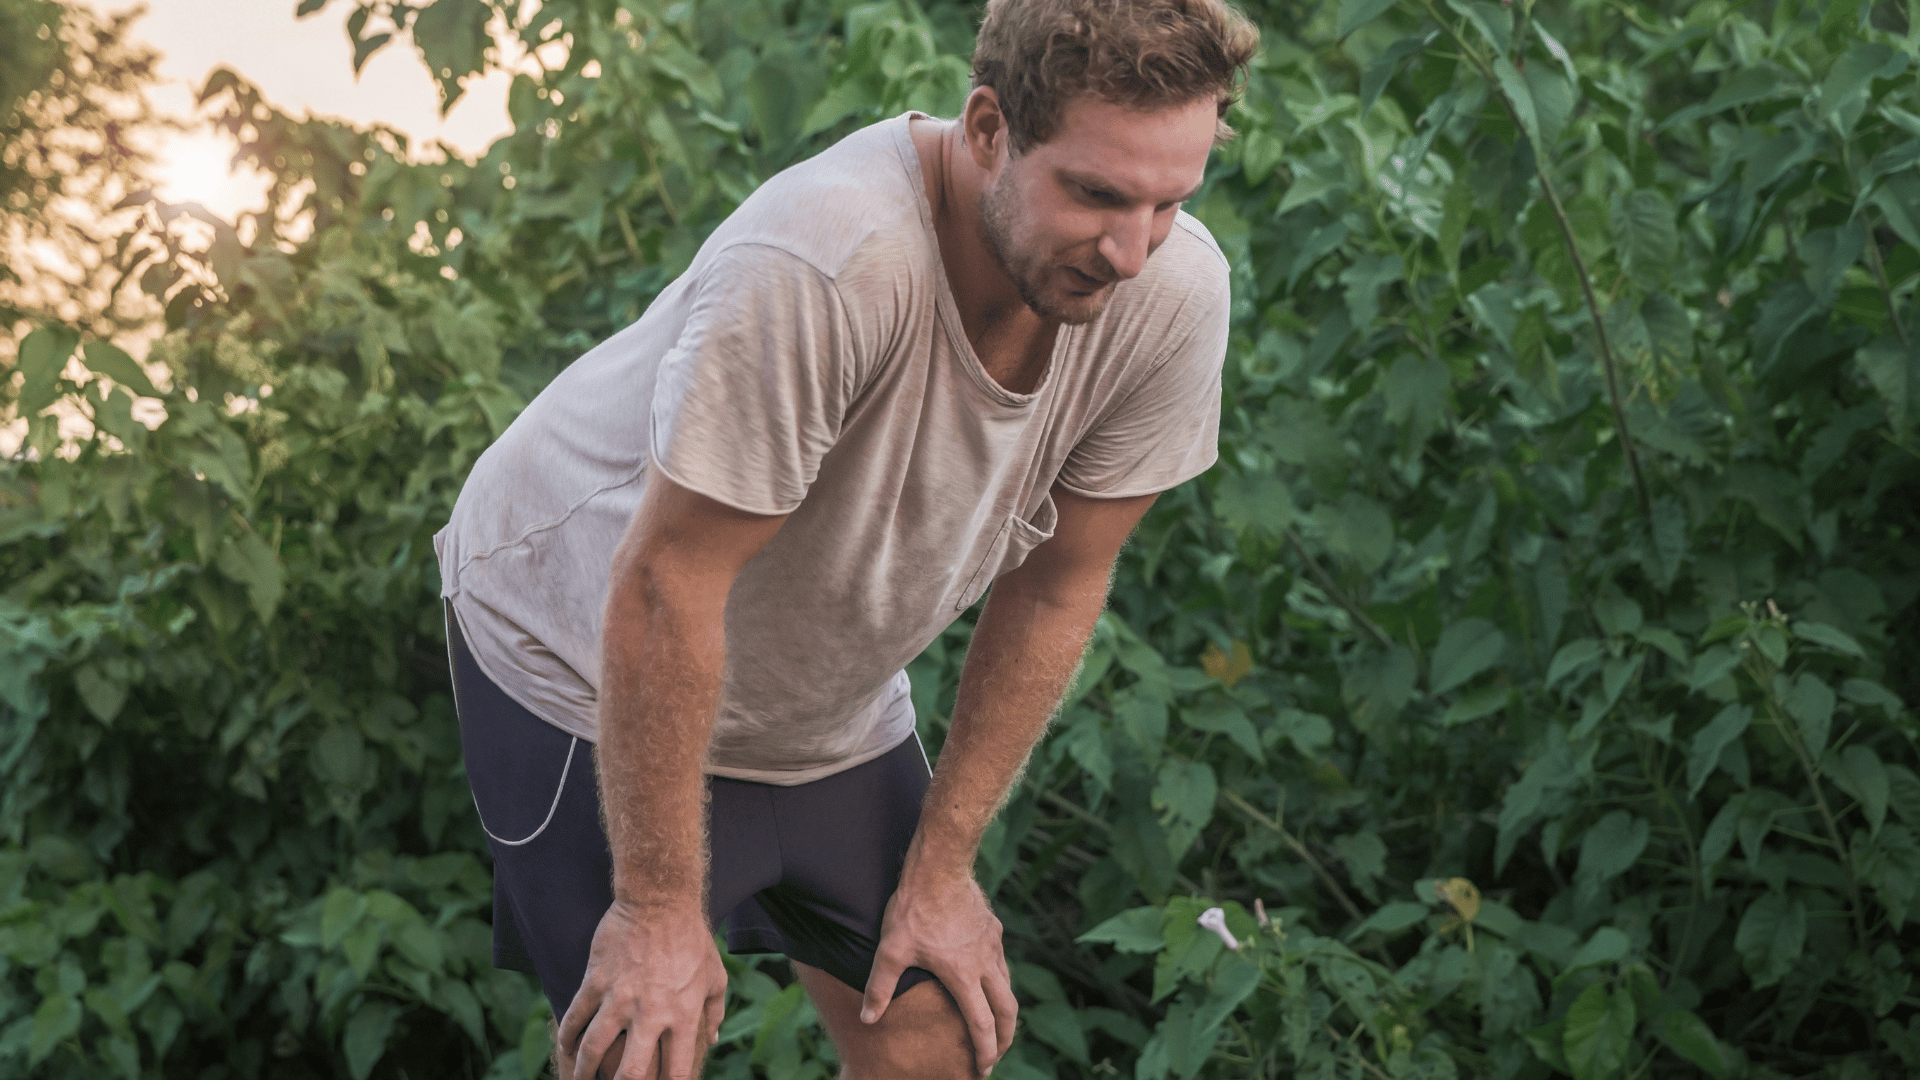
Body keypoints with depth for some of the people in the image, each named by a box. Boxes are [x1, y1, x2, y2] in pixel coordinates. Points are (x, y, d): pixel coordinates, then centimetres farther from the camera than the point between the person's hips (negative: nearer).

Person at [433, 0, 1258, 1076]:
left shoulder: (1173, 294, -21)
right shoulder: (821, 268, -39)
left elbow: (1053, 589, -9)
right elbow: (666, 589, -31)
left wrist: (940, 869, -3)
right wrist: (660, 905, -22)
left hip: (833, 695, 5)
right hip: (584, 652, -5)